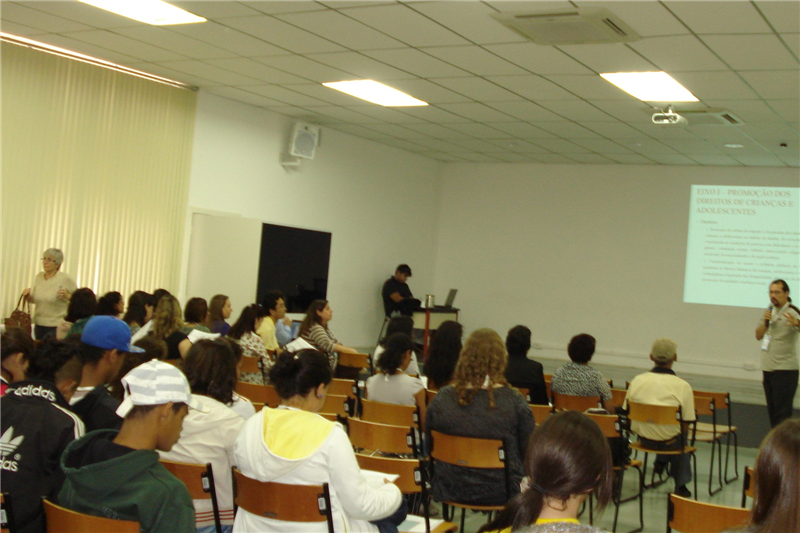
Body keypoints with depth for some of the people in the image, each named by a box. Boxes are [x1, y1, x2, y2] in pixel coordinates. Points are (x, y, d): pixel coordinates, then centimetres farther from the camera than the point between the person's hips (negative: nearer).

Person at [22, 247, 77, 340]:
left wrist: (67, 296, -20)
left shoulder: (65, 280, -8)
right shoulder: (38, 277, 7)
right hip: (39, 325, 5)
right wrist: (28, 295, -1)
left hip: (56, 326, -5)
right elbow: (33, 300, 19)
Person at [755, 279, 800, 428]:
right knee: (772, 410, 14)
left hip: (785, 369, -7)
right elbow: (758, 336, 12)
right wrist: (765, 322, -6)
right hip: (768, 367, 7)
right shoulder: (770, 311, 11)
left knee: (782, 412, -9)